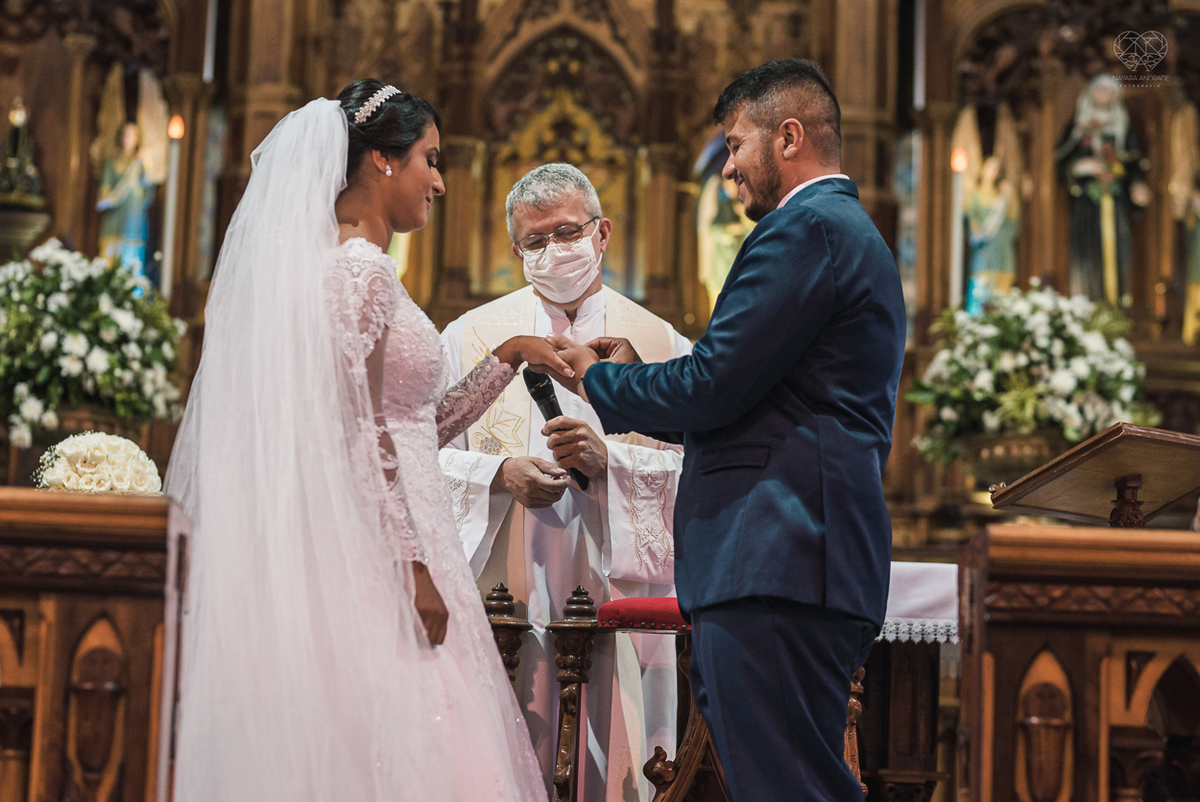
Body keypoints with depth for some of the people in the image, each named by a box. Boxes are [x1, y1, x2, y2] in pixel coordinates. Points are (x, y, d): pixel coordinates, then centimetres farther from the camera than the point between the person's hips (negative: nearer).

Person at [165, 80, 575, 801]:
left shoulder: (349, 265, 18)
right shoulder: (363, 270, -11)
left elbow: (419, 425, 21)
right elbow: (359, 431, -18)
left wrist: (509, 358, 21)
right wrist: (412, 565, -18)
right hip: (375, 553, -10)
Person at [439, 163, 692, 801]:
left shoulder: (659, 344, 10)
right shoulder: (472, 337, 11)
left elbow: (694, 467, 1)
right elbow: (427, 458, 4)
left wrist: (610, 459, -15)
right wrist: (501, 475, -14)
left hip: (617, 598, 0)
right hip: (507, 601, 0)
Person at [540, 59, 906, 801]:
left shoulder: (806, 228, -8)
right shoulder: (853, 233, 25)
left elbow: (713, 386, -14)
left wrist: (599, 378, 3)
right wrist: (637, 375, 20)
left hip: (775, 565, -11)